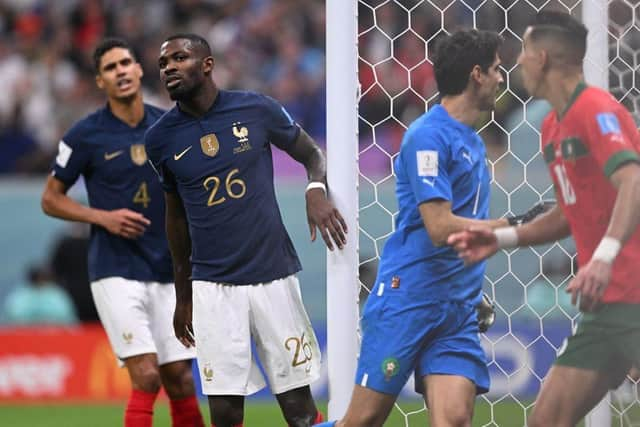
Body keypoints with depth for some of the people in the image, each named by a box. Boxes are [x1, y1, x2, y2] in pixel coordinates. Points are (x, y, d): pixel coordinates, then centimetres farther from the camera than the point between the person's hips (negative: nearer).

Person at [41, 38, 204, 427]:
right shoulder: (85, 136, -5)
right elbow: (51, 198, 3)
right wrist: (103, 217, -11)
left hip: (167, 273, 4)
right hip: (117, 273, -4)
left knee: (180, 381, 5)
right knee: (147, 377, -15)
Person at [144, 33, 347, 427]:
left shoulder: (258, 110, -4)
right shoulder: (161, 139, 2)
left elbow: (311, 152, 10)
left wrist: (317, 189, -14)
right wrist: (183, 295, 19)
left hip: (273, 275, -1)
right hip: (213, 286, 1)